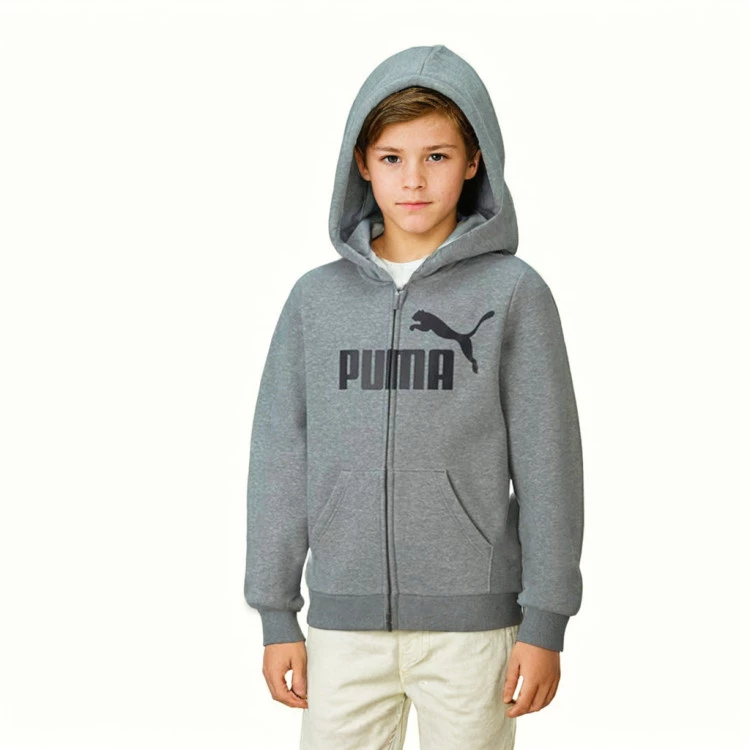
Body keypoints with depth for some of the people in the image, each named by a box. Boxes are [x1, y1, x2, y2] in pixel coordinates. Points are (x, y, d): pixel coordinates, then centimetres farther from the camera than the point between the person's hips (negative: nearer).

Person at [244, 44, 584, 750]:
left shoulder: (514, 294, -2)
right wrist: (276, 615, 6)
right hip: (344, 619, 2)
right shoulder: (317, 298, 4)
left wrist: (545, 624, -3)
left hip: (471, 619, -2)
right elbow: (279, 458, 6)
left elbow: (547, 464, -2)